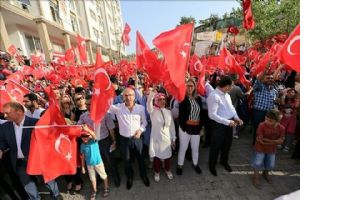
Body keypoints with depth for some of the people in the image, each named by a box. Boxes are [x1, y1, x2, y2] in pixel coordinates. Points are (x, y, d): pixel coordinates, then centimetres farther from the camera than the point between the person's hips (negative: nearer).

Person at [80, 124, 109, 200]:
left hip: (98, 162, -3)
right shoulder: (82, 145, -7)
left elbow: (94, 135, -44)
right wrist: (83, 167, 5)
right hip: (89, 165, 4)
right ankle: (94, 191, 45)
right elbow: (83, 157, 2)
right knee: (92, 179, 21)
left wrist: (87, 130, -63)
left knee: (103, 176, 14)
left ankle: (106, 189, 38)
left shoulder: (93, 141, -20)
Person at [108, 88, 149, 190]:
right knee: (126, 160, 19)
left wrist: (141, 129, -14)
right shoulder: (117, 108, -10)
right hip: (124, 139, 0)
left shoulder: (141, 108, -9)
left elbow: (144, 121, 1)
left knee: (140, 158, 19)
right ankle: (129, 177, 47)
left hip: (137, 138, 0)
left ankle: (144, 175, 46)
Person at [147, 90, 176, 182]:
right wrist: (151, 93, -48)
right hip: (156, 138, -2)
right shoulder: (153, 111, -10)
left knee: (167, 155, 17)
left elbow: (172, 126, 4)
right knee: (157, 156, 13)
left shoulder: (169, 112, 0)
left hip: (167, 138, 3)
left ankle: (168, 169, 46)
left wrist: (173, 138, 6)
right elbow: (149, 104, -33)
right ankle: (157, 172, 41)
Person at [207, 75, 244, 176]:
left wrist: (236, 117, -2)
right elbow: (212, 115, -28)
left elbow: (231, 107, 15)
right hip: (219, 125, -8)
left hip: (229, 123, 8)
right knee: (216, 146, 11)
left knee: (227, 144, 25)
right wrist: (227, 122, -26)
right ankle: (212, 165, 37)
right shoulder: (214, 96, -23)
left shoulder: (227, 94, 6)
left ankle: (224, 161, 51)